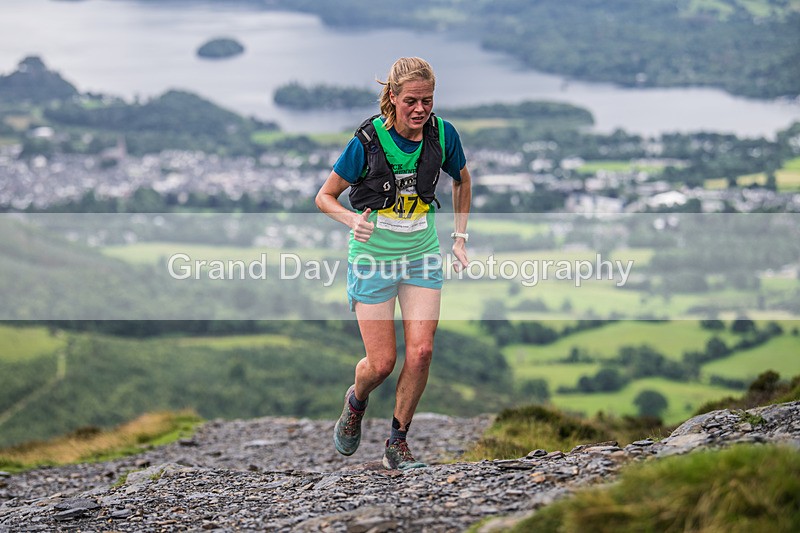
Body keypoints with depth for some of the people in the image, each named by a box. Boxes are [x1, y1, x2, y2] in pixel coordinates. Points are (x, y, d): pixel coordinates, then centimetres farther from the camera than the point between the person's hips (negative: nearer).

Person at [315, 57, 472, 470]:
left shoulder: (443, 135, -7)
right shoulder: (367, 141, -16)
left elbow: (462, 181, 15)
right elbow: (325, 197, -5)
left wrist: (459, 237, 9)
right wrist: (352, 220, -25)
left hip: (422, 254, 3)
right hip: (373, 255, -3)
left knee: (421, 350, -11)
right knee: (382, 363, -4)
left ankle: (397, 443, 7)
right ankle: (356, 402, 33)